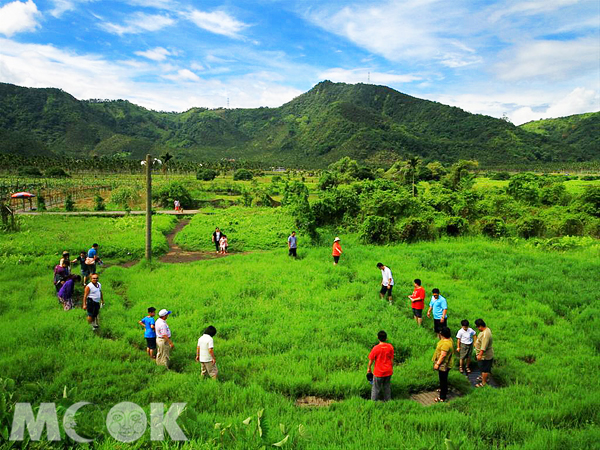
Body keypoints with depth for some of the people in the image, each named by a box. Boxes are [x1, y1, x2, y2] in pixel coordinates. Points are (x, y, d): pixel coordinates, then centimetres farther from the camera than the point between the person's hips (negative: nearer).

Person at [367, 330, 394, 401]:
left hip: (379, 372, -3)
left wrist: (369, 368, 8)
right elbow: (392, 359, 1)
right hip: (388, 372, 3)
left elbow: (371, 360, -9)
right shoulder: (390, 347, -9)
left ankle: (374, 402, 21)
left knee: (376, 388, 12)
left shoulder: (376, 348, -19)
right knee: (387, 387, 21)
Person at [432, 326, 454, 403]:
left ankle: (442, 397, 13)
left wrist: (437, 363, -23)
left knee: (443, 380, 2)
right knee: (443, 379, 28)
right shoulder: (449, 339, 0)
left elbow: (443, 355, -29)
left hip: (443, 365, -10)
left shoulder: (446, 344, -32)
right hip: (444, 364, 10)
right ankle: (443, 390, 49)